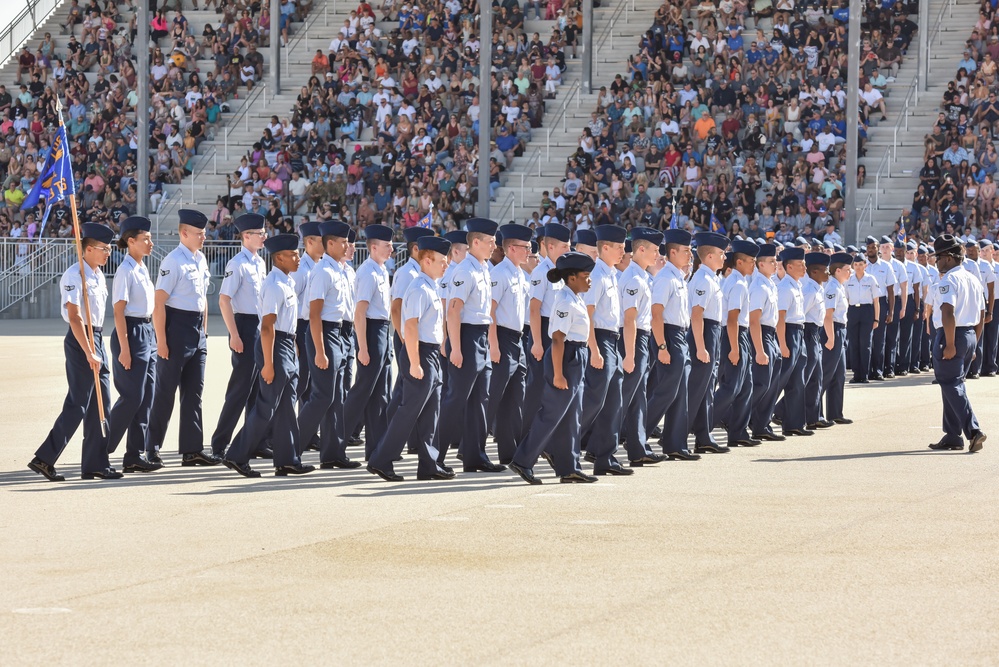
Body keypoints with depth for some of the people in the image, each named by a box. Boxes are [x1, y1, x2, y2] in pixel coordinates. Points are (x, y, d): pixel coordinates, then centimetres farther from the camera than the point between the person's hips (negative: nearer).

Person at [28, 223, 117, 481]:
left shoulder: (98, 274, 13)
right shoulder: (75, 276, -16)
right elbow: (74, 317, -20)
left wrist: (97, 349, 17)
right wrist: (89, 353, -22)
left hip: (97, 338, 9)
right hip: (80, 341, -9)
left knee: (101, 403, 9)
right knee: (77, 404, -8)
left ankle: (95, 464, 14)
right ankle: (44, 459, -3)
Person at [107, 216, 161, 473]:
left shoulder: (142, 269, 14)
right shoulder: (126, 271, -13)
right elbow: (119, 311, -16)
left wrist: (152, 337, 16)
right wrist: (124, 349, -19)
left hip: (147, 332, 9)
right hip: (132, 333, -9)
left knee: (146, 396, 7)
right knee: (132, 397, -8)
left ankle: (135, 456, 11)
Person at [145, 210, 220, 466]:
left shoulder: (200, 260, 11)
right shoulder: (173, 262, -15)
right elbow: (159, 304, -17)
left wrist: (204, 331, 17)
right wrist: (161, 341, -18)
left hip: (197, 331, 8)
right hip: (176, 328, -8)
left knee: (194, 392, 8)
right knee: (165, 391, 0)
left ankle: (192, 450, 12)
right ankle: (152, 449, 9)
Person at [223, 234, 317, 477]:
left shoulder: (287, 282, 12)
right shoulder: (275, 286, -18)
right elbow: (267, 327, -22)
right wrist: (268, 363, -23)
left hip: (287, 346, 10)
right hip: (275, 347, -10)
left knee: (286, 406, 11)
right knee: (267, 407, -5)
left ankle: (287, 461, 14)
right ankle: (237, 456, 2)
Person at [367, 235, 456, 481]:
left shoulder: (431, 288, 15)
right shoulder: (419, 289, -16)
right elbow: (410, 327, -22)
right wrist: (415, 364, -24)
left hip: (432, 357, 10)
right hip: (421, 355, -10)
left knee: (430, 412, 10)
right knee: (409, 411, -6)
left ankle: (429, 465, 14)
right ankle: (380, 461, 0)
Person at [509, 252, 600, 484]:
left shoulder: (575, 300, 13)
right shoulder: (565, 302, -17)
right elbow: (558, 339, -21)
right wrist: (558, 374, -23)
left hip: (576, 360, 10)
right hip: (567, 359, -10)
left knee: (571, 416, 12)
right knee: (552, 413, -5)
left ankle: (569, 469, 16)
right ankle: (523, 462, 1)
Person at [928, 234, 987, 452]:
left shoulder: (948, 280, -14)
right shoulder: (973, 280, 15)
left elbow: (948, 314, -25)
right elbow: (981, 316, 19)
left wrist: (950, 344, -24)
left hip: (950, 336, -9)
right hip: (970, 335, 9)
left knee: (951, 385, -5)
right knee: (955, 384, 16)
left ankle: (973, 430, -17)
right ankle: (952, 436, 18)